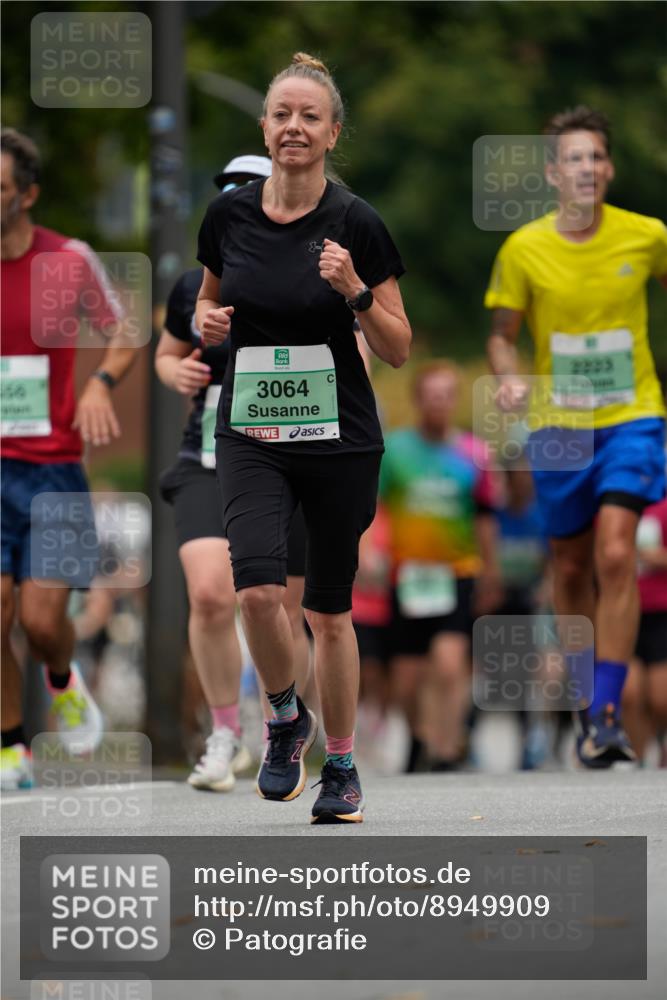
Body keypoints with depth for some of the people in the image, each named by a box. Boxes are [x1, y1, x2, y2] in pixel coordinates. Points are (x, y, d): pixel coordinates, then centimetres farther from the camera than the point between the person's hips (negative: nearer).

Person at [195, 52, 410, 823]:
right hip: (251, 434, 1)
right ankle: (286, 719, 9)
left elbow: (398, 351, -5)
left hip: (339, 438, -1)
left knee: (328, 608, 8)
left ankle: (341, 767, 27)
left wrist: (356, 292, -22)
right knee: (257, 589, -19)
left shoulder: (356, 225, -9)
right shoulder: (229, 214, -1)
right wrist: (207, 320, -5)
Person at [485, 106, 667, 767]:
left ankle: (607, 713, -16)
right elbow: (503, 333, 4)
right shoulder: (523, 250, -5)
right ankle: (585, 707, 27)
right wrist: (508, 379, -17)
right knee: (571, 568, 10)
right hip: (558, 425, 1)